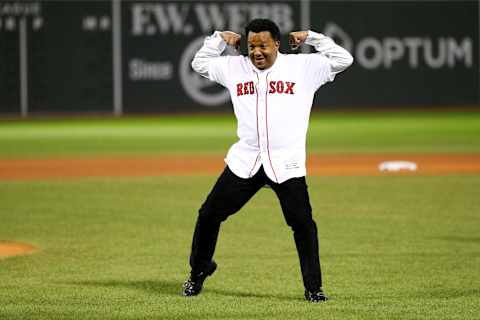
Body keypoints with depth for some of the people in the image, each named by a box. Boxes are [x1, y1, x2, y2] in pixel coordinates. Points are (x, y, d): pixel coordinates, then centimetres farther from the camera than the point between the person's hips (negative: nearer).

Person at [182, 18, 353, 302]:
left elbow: (343, 59, -1)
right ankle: (199, 271, 25)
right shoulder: (235, 68, 8)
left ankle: (313, 287, 6)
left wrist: (311, 38, -2)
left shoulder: (303, 66, 0)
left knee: (303, 224, -6)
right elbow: (200, 63, 22)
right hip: (245, 161, 3)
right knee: (209, 215, 4)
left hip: (287, 165, -3)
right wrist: (219, 39, 11)